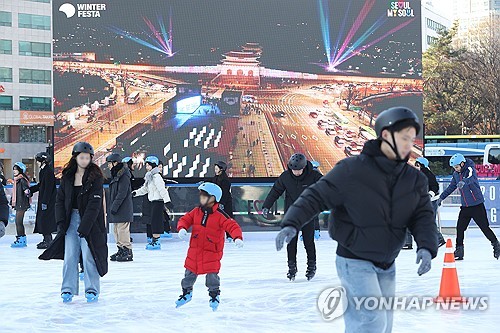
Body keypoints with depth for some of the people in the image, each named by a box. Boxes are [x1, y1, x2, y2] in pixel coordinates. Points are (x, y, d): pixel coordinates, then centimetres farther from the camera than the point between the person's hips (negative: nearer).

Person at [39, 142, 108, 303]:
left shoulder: (96, 177, -7)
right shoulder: (67, 176, 6)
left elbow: (94, 204, -12)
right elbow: (60, 199, 8)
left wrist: (84, 226, -18)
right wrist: (61, 222, -3)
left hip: (90, 221, -4)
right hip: (71, 219, 4)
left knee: (89, 255, -4)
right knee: (69, 255, 3)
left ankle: (92, 290, 7)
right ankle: (68, 289, 10)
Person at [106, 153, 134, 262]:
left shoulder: (124, 176, -13)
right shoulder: (116, 175, 17)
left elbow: (122, 194, -19)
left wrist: (114, 207, -19)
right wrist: (111, 207, 17)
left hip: (123, 210, -10)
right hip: (116, 209, 10)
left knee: (122, 230, -10)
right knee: (116, 230, 12)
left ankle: (127, 252, -7)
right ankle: (121, 250, 19)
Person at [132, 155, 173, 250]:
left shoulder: (156, 176, -15)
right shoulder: (149, 176, 15)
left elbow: (162, 189, -21)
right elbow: (145, 189, 23)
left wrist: (167, 201, -25)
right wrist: (135, 193, 11)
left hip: (158, 201, -10)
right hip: (153, 201, 10)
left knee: (155, 220, -9)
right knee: (152, 220, 12)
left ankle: (156, 242, -7)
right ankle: (153, 239, 20)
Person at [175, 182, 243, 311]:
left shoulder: (220, 215, -14)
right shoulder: (196, 212, 1)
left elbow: (232, 226, -18)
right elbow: (185, 220, 6)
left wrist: (237, 237, -35)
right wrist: (182, 228, -16)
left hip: (212, 252, -4)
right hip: (195, 250, 4)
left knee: (212, 274, -3)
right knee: (190, 272, 13)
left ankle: (214, 295, 21)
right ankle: (187, 292, 35)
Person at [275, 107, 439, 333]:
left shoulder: (414, 179, 2)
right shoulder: (351, 170, -15)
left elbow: (423, 216, -1)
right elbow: (317, 196, -11)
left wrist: (426, 247, -20)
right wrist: (292, 224, -24)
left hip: (387, 267, 7)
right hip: (355, 262, -6)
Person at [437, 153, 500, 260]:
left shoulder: (470, 169, -14)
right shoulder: (456, 174, 7)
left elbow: (471, 178, -37)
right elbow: (451, 187, 21)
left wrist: (464, 182, -58)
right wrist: (441, 197, 20)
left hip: (477, 205, -6)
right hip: (465, 206, 6)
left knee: (484, 227, -4)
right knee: (460, 228, 0)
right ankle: (459, 250, 8)